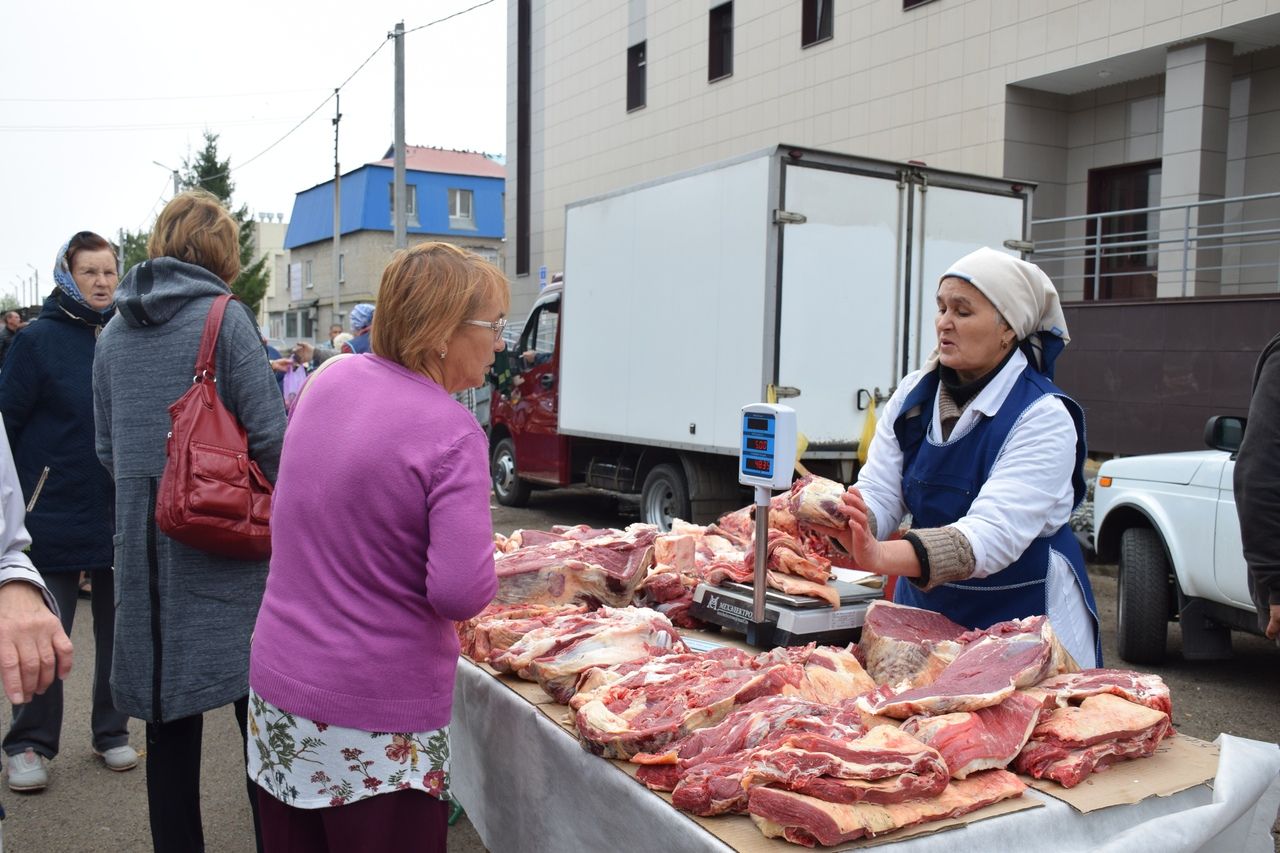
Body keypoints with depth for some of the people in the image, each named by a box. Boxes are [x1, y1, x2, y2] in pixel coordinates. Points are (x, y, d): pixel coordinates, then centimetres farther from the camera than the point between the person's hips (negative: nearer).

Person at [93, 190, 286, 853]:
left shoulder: (113, 334, 9)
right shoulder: (225, 318, -9)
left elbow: (106, 448, 14)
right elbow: (269, 436, -13)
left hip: (143, 549, 5)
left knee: (169, 717, 12)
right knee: (256, 706, 6)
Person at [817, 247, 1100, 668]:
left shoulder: (1044, 417, -18)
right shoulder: (913, 395, -1)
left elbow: (995, 533, -30)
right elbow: (878, 492, -8)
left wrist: (884, 557, -45)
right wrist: (842, 522, -33)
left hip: (1020, 618, -4)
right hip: (925, 609, 5)